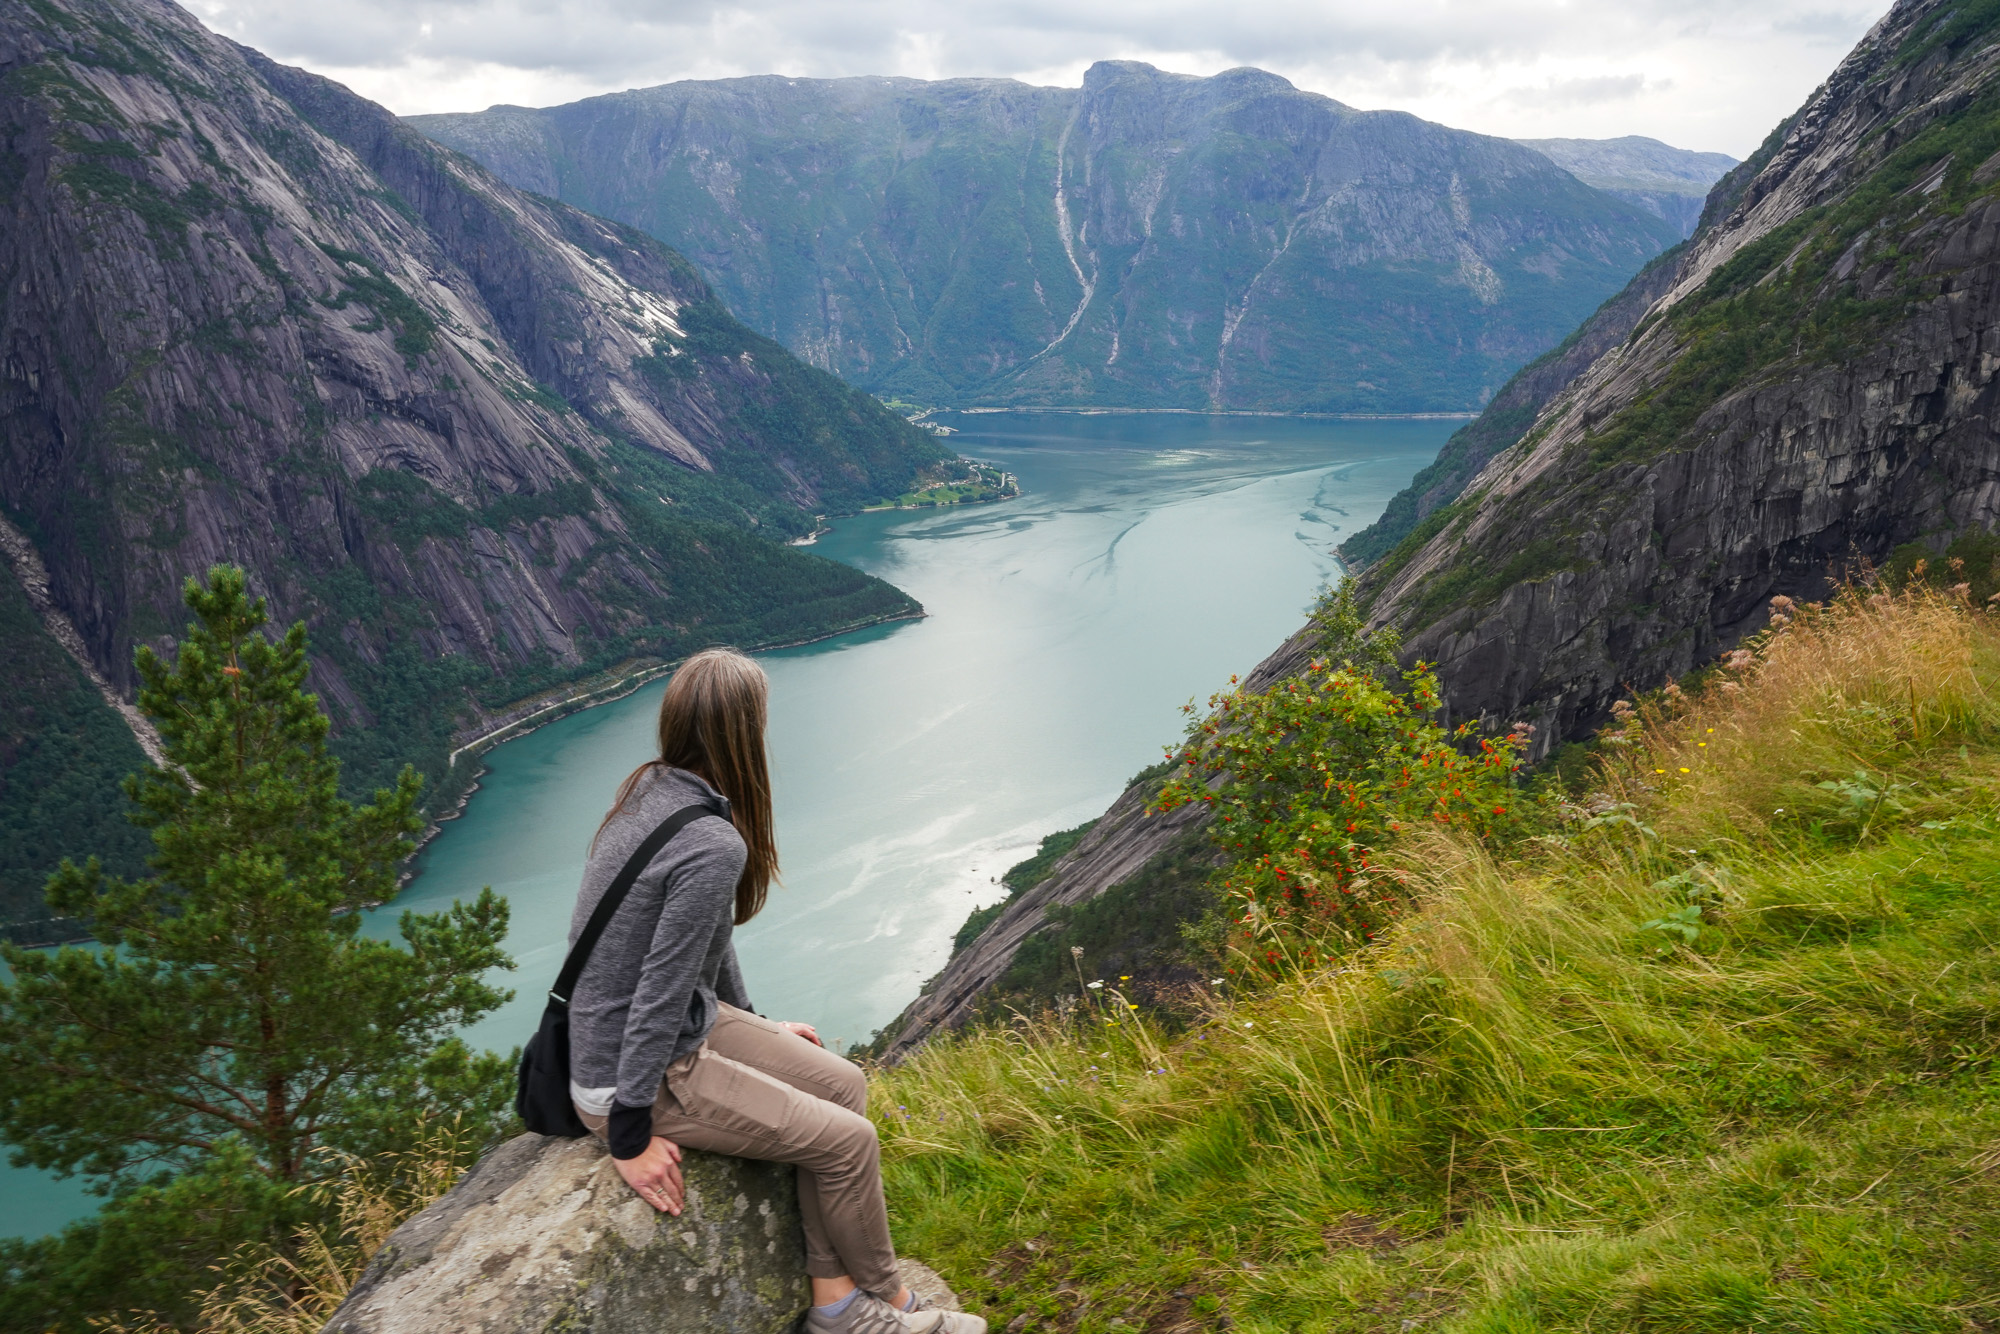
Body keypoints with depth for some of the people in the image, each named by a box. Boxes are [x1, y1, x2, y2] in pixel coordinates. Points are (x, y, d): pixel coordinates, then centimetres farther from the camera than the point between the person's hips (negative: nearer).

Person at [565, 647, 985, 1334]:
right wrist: (630, 1137, -19)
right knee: (849, 1139, -5)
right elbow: (658, 994, -26)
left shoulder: (649, 789, 1)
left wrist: (755, 1025, 22)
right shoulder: (715, 846, -29)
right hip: (627, 1074, -10)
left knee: (843, 1084, 9)